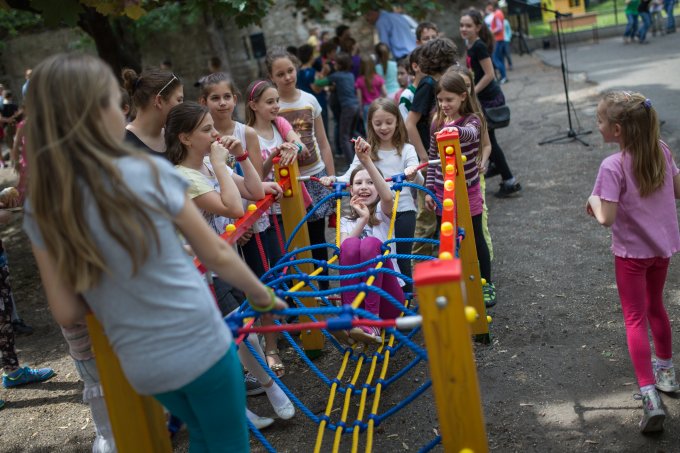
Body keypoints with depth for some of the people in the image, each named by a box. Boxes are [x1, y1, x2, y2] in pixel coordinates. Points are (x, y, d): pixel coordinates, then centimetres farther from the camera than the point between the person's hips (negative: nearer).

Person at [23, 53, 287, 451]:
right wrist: (263, 296, 10)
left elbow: (67, 314, -3)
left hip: (141, 366, 4)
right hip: (201, 346, -4)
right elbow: (216, 255, -5)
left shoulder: (40, 211, -5)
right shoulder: (149, 172, -14)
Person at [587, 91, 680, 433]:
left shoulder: (612, 166, -24)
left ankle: (650, 396, -5)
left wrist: (593, 199, -8)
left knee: (635, 319, 3)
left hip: (632, 251, -6)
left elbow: (606, 218, -26)